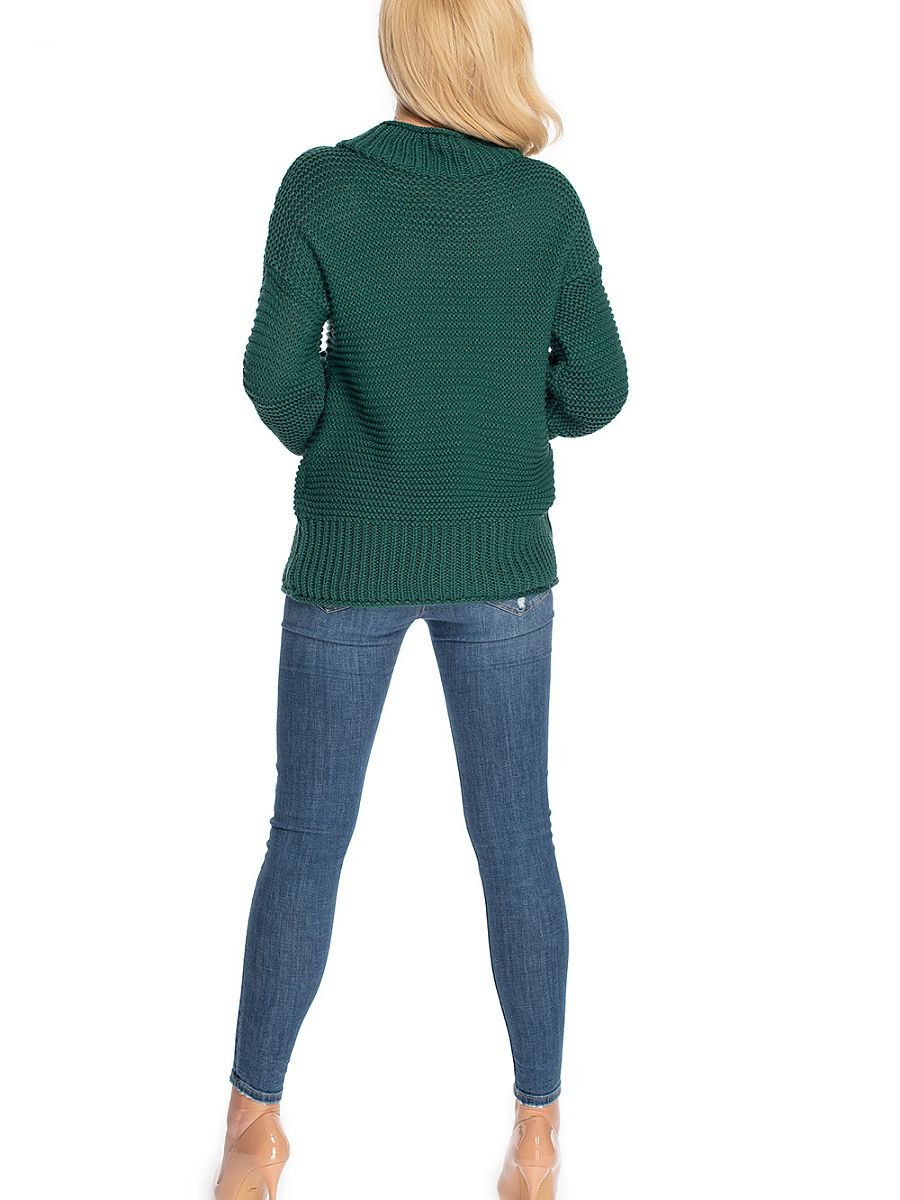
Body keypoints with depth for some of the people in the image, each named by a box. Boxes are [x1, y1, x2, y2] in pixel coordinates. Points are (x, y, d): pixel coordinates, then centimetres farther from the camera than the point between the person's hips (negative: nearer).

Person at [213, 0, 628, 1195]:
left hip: (350, 557, 0)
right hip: (499, 560, 1)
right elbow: (593, 391, -3)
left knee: (306, 842, 12)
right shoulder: (548, 200, -6)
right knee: (516, 842, 11)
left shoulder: (319, 186, -9)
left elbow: (278, 377, -11)